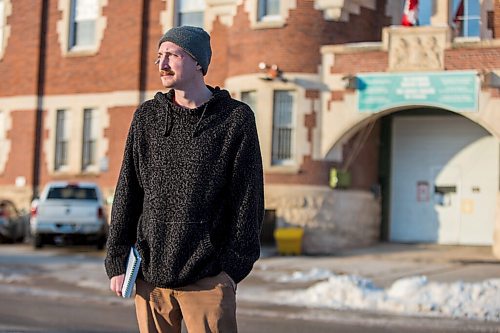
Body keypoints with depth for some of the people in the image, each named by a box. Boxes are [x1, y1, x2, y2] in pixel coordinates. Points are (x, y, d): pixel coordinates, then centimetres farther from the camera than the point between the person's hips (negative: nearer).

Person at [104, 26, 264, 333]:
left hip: (208, 278, -3)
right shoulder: (147, 116, 9)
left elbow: (248, 200, 0)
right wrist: (117, 261, 3)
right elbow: (127, 194, 8)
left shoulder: (236, 118, 0)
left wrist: (234, 266, -3)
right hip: (149, 274, 3)